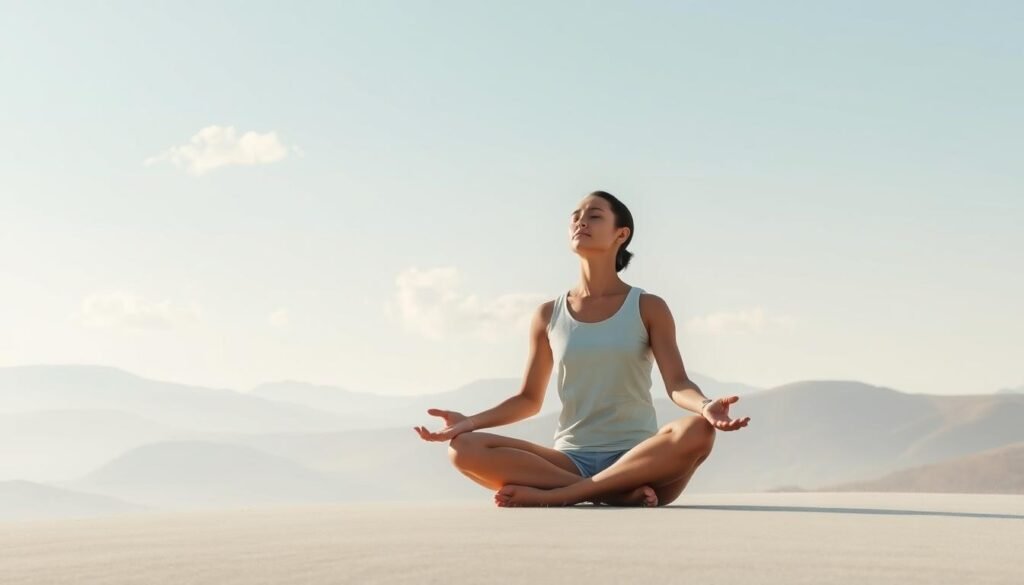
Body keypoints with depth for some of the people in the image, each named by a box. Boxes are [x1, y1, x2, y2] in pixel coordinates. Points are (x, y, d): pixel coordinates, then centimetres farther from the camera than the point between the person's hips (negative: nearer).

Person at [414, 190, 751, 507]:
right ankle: (619, 495, -28)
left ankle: (555, 495, -30)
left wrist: (705, 406, -28)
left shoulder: (648, 308, 5)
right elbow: (529, 399, 15)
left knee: (696, 432, -35)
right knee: (464, 447, -22)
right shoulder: (548, 316, 12)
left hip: (637, 460, -2)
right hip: (571, 460, 2)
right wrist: (471, 420, 0)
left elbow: (678, 384, -5)